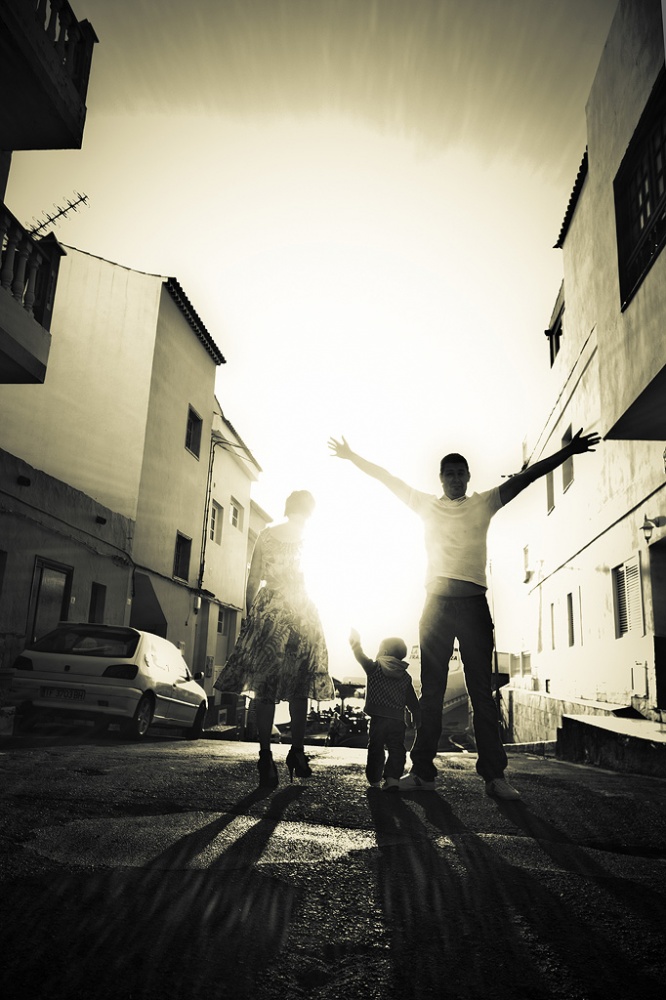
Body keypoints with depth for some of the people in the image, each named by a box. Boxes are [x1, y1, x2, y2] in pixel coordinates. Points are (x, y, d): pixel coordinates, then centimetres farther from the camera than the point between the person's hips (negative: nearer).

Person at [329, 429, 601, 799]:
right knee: (431, 691, 3)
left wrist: (568, 451, 4)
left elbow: (526, 477, 7)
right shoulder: (427, 505, 14)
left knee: (482, 692, -1)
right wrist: (353, 457, 14)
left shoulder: (484, 503, 12)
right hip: (437, 603, 1)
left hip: (473, 604, -1)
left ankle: (495, 774, 1)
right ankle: (423, 770, 6)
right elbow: (387, 478, 16)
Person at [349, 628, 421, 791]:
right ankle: (392, 778, -9)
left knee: (375, 748, 8)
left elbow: (360, 655, 9)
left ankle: (374, 780, 12)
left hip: (379, 718, -2)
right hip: (398, 720, 2)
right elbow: (413, 703, 11)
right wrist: (418, 722, 17)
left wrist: (355, 640, 24)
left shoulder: (375, 668, -2)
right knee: (396, 749, 5)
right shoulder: (405, 677, 10)